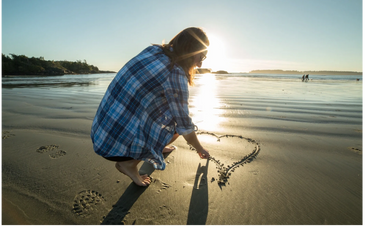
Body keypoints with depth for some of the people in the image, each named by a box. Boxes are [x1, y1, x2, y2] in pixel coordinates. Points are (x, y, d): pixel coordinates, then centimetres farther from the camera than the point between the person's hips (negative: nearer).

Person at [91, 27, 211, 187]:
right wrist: (200, 149, 9)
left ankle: (158, 146, 33)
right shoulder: (176, 75, -18)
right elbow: (185, 128, -8)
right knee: (177, 123, -2)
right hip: (117, 144, -8)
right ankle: (129, 163, 3)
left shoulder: (153, 50, 3)